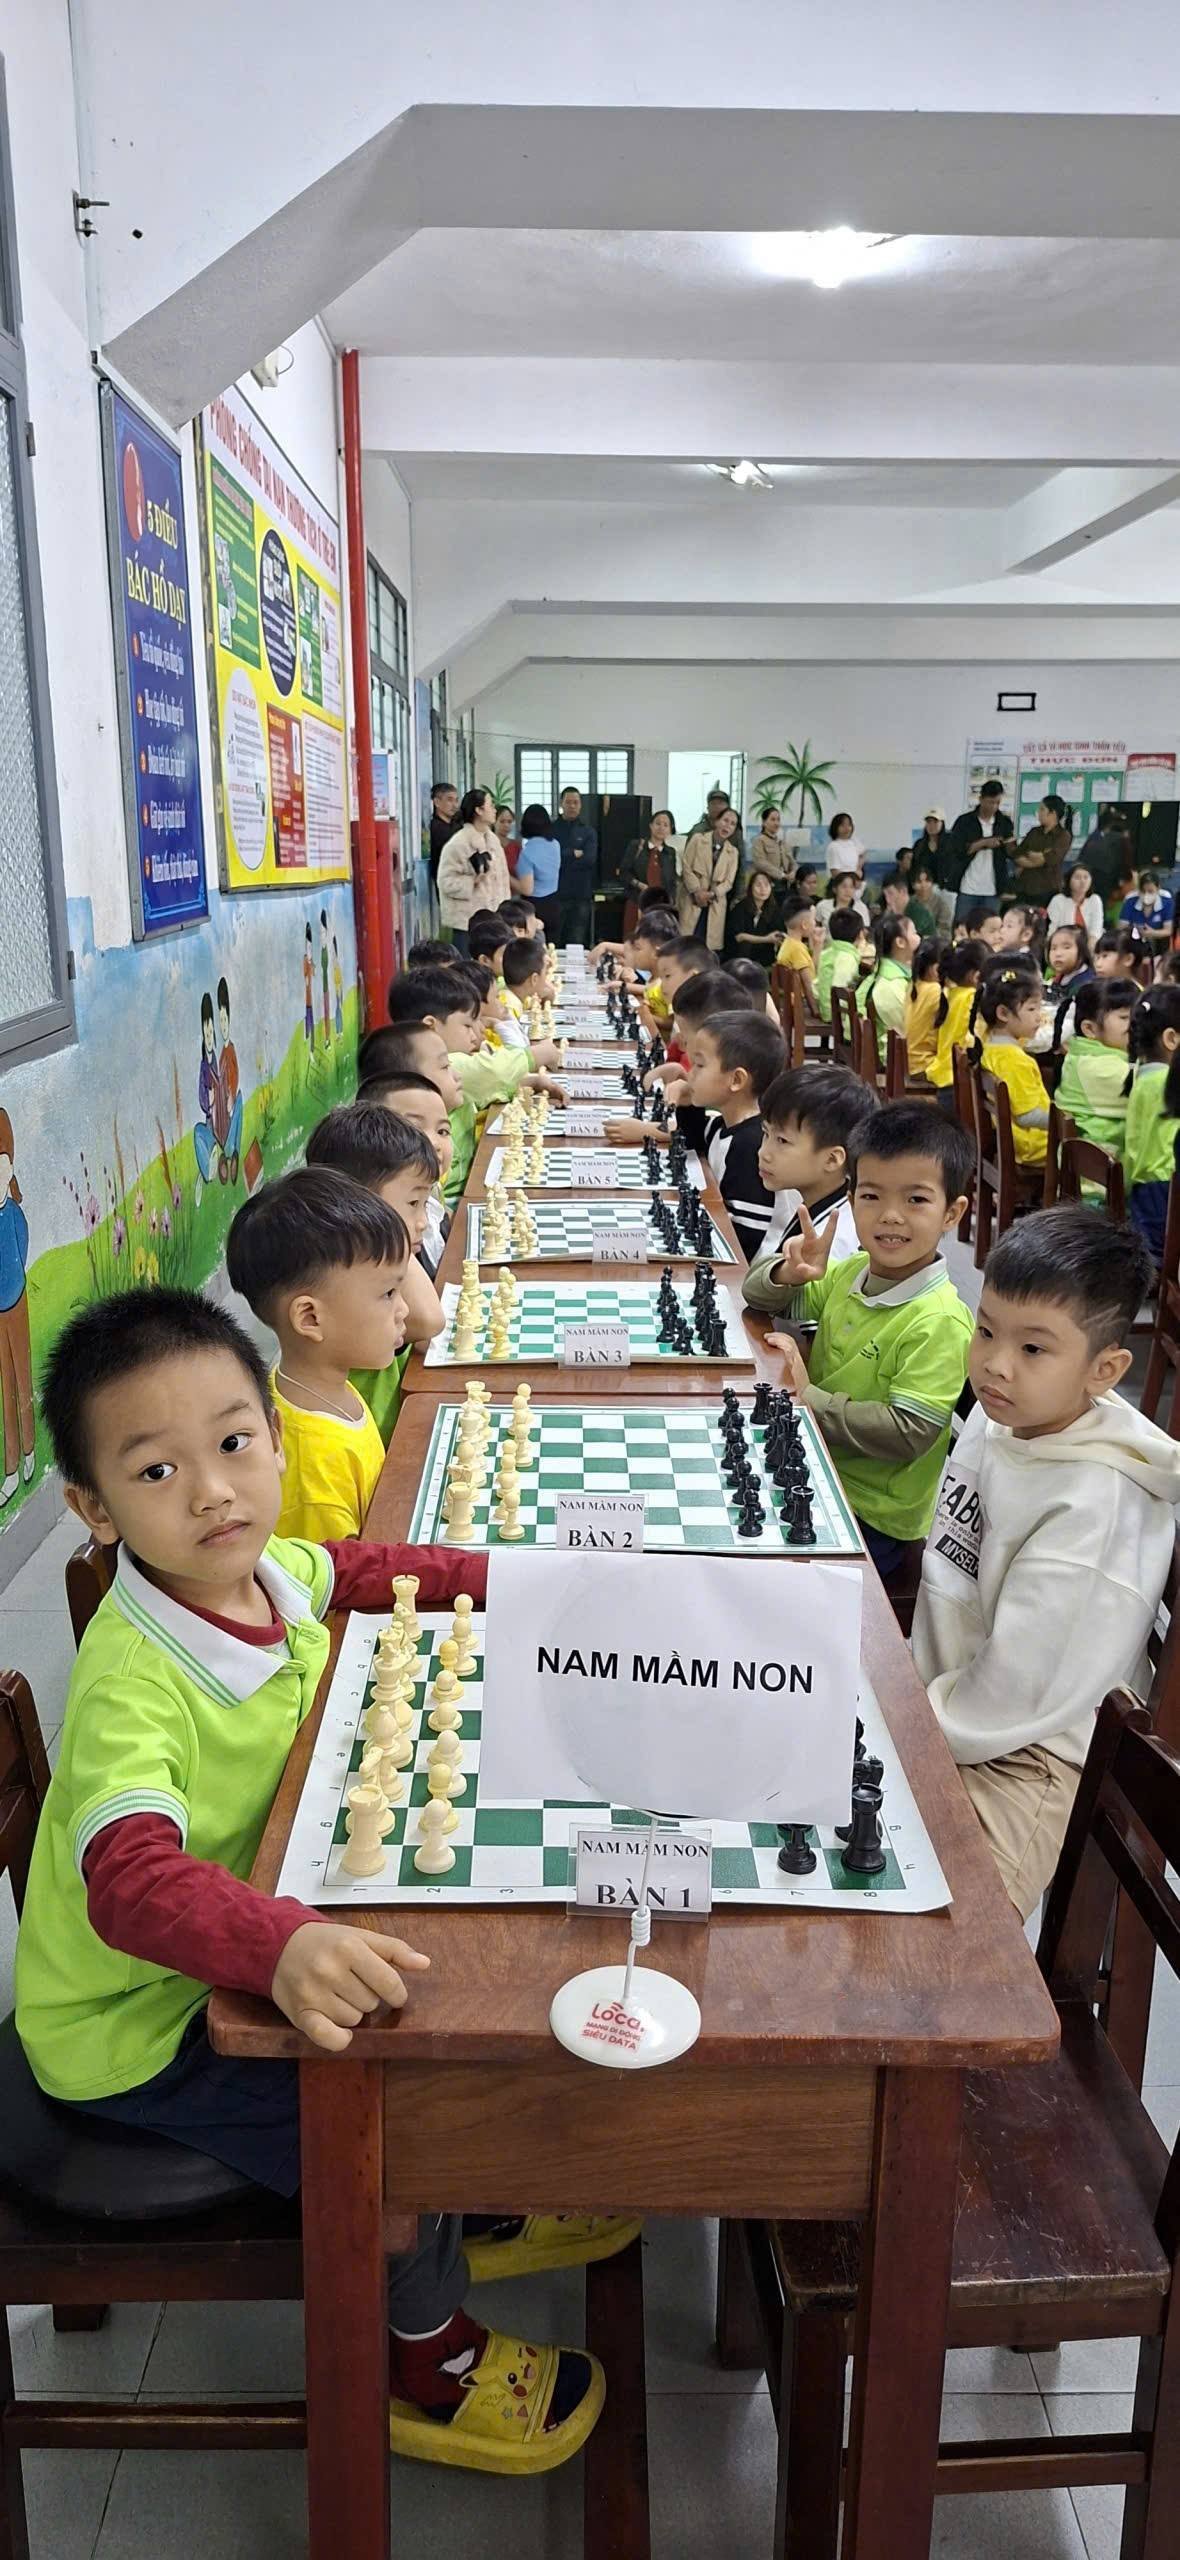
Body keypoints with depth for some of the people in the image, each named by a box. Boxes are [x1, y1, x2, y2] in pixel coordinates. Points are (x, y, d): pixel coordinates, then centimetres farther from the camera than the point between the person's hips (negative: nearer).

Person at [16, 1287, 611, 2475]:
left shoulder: (265, 1570, -12)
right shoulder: (131, 1686, -36)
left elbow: (358, 1569, 12)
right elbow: (131, 1880, -50)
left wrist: (492, 1577, 5)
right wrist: (284, 1944, -66)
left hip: (232, 1956, 8)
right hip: (131, 2023, -8)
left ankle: (462, 2210, 34)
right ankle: (425, 2358, 15)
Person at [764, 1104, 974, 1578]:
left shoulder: (940, 1322, -22)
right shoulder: (848, 1273, 2)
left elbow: (908, 1434, -26)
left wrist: (808, 1397, -23)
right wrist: (791, 1274, -9)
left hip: (871, 1516, -7)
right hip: (813, 1469, 7)